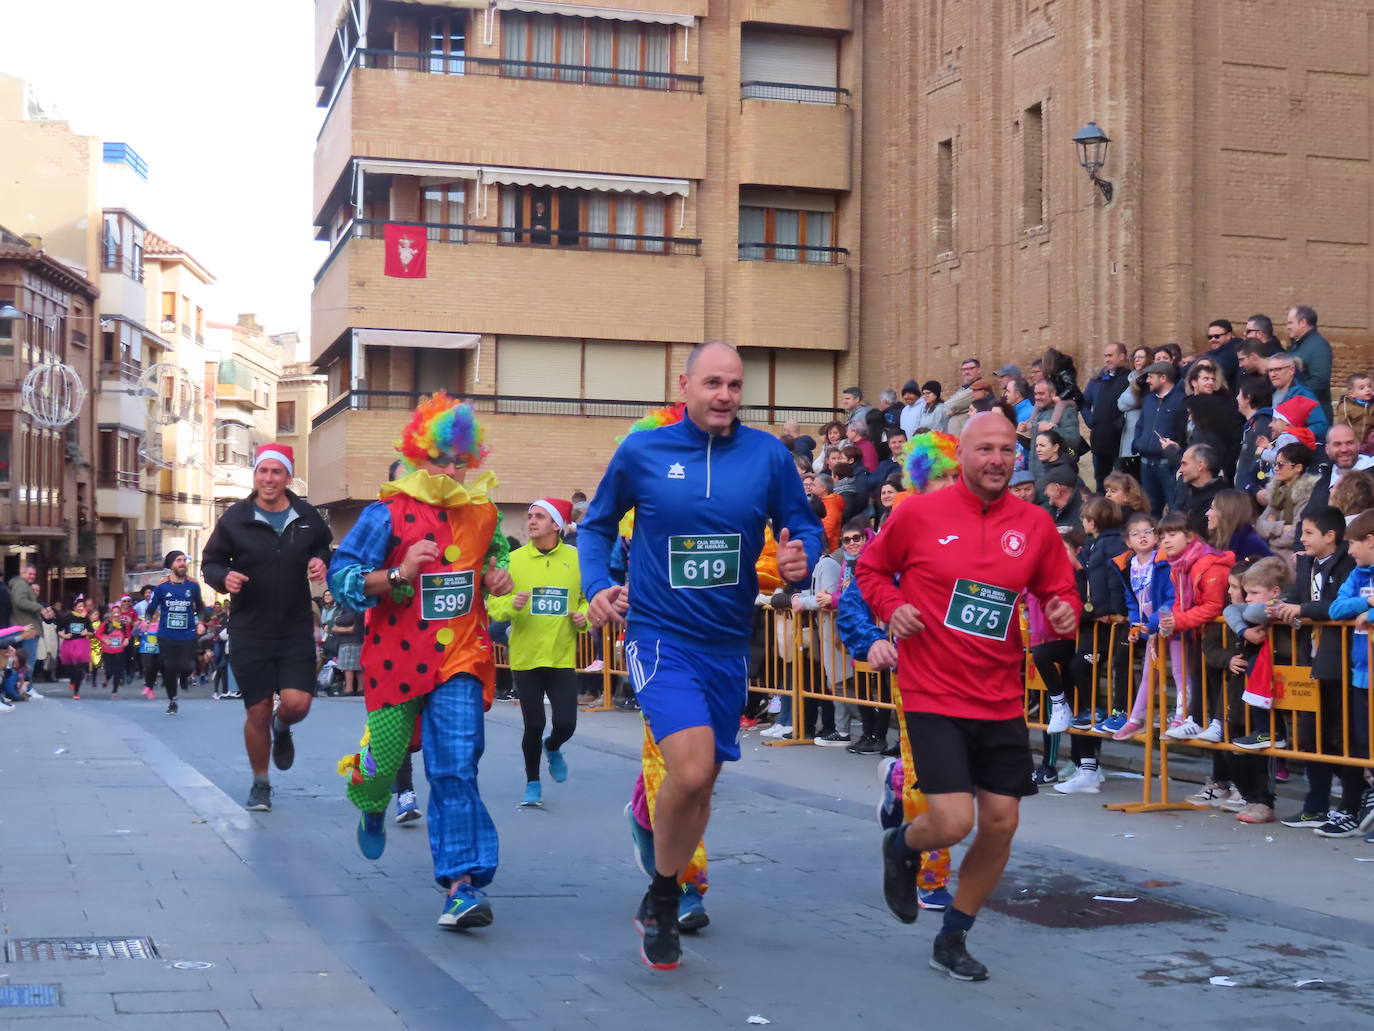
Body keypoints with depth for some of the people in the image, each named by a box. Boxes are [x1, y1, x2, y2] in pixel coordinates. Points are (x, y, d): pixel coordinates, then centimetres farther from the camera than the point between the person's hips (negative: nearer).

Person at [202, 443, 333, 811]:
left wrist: (322, 562, -4)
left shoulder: (308, 518, 1)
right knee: (257, 712, 3)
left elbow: (326, 548, 19)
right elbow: (210, 562, 6)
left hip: (296, 630, 1)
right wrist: (224, 577, -17)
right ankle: (260, 784, 24)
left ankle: (282, 728, 25)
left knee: (297, 704, -14)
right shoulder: (235, 518, -2)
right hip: (249, 632, -1)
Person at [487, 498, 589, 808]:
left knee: (566, 723, -2)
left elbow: (589, 597, 12)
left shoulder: (576, 559, -1)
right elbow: (493, 604, -3)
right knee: (533, 725, 3)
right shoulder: (514, 559, -3)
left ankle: (552, 748, 35)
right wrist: (511, 604, -22)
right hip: (525, 657, -1)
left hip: (563, 657, 1)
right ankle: (532, 783, 26)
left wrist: (584, 616, -7)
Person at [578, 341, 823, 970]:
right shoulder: (641, 452, -4)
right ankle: (661, 902, 3)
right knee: (692, 769, -22)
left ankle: (665, 906, 37)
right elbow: (597, 524, 10)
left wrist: (801, 558, -16)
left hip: (728, 645, 3)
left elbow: (804, 526, 6)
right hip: (660, 635, -3)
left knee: (700, 783, 14)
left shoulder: (767, 454, -2)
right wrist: (597, 585, -4)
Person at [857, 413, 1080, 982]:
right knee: (953, 822, -14)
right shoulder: (918, 514, -6)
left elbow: (1061, 591, 10)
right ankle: (901, 847, 25)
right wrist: (891, 606, -10)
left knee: (1001, 824, 5)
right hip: (934, 696, -4)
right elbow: (871, 568, 9)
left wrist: (1065, 611, -12)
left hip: (1002, 700, 4)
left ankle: (954, 938, 27)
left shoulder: (1035, 524, 1)